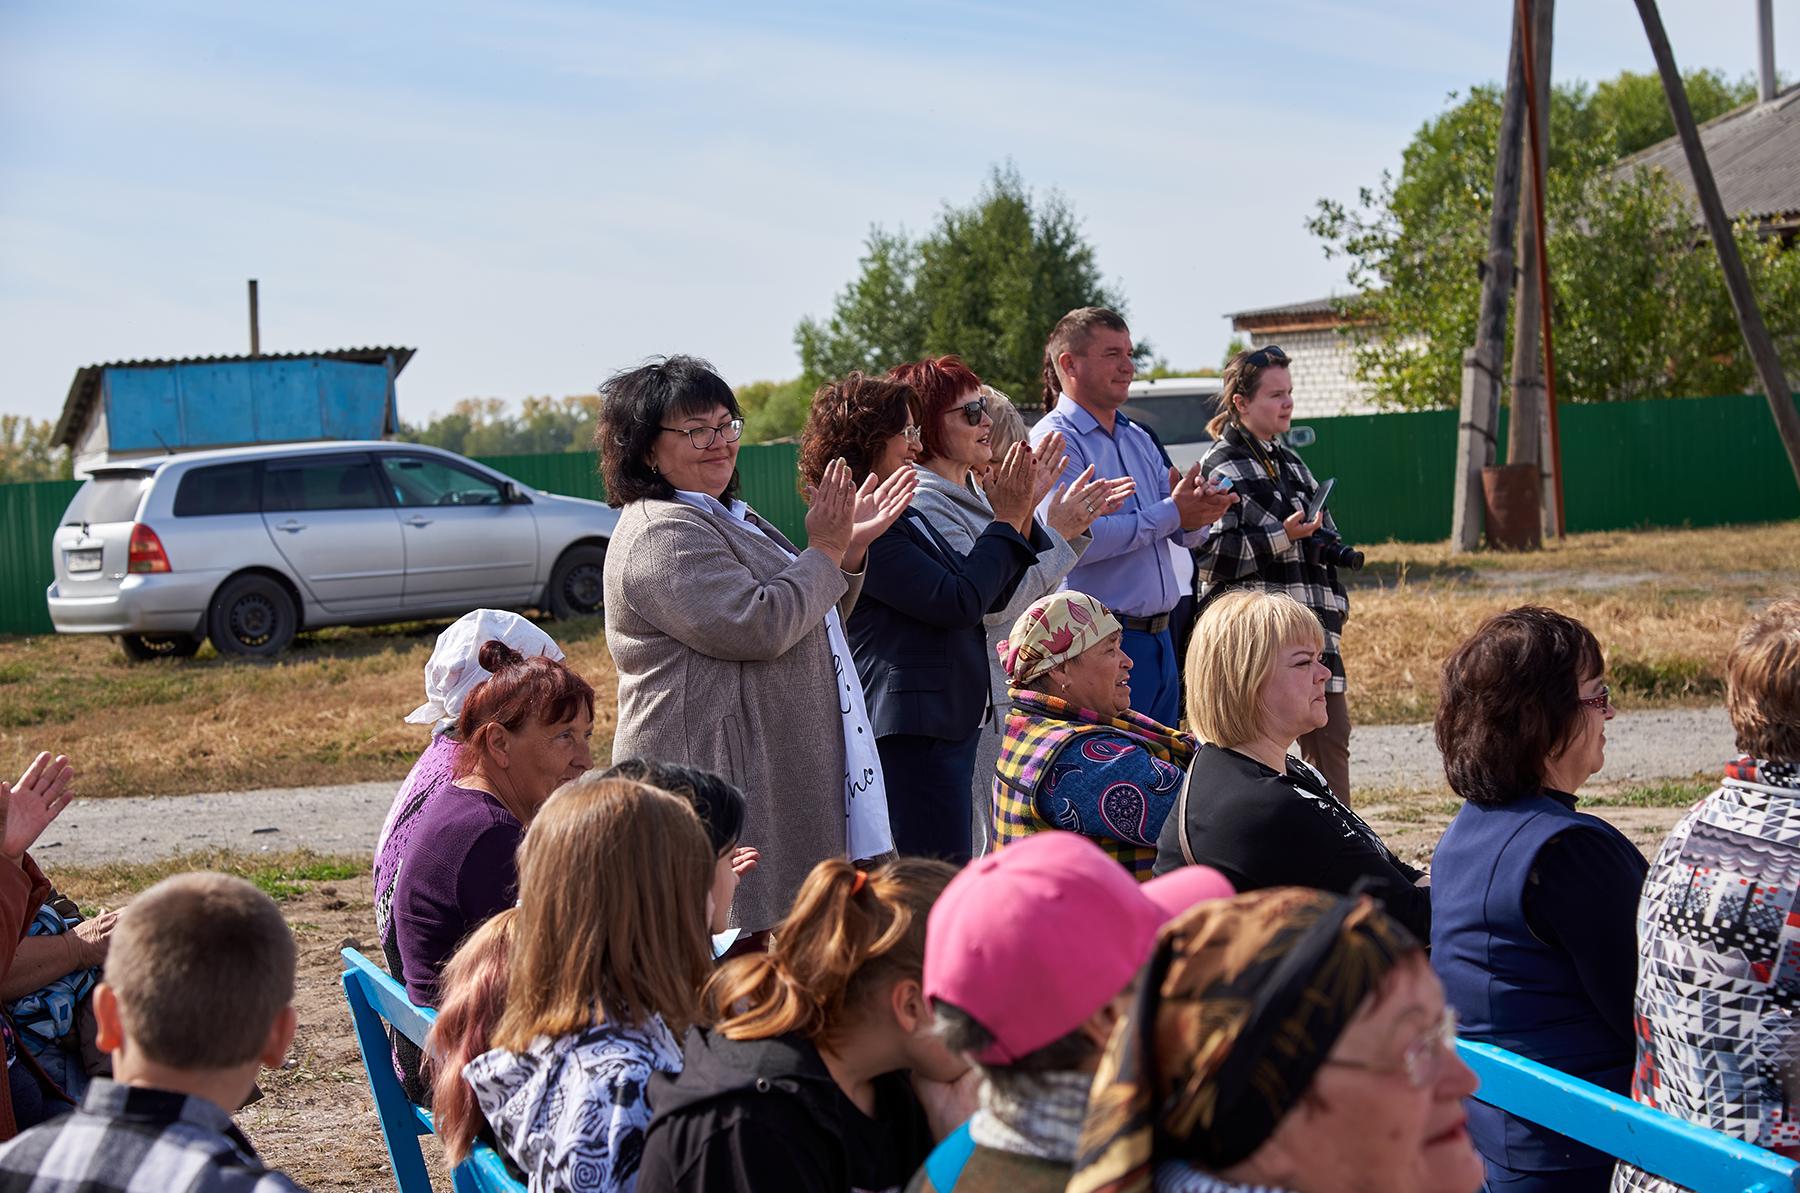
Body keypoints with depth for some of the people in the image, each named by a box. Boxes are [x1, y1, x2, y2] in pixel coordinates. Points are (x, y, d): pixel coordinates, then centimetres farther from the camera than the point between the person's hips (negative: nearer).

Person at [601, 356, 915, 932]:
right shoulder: (660, 533, -14)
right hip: (717, 774, -10)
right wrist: (824, 552, -10)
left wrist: (849, 549, 11)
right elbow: (756, 626, -24)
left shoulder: (728, 518, 20)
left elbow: (810, 624, 26)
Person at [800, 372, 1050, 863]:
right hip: (909, 733, -11)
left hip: (949, 725, 11)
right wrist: (1006, 520, -10)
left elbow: (991, 595, 20)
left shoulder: (904, 519, 17)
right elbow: (959, 601, -20)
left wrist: (1020, 514, 9)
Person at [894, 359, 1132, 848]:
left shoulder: (969, 494, 15)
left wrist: (1075, 524, 11)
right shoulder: (924, 503, -16)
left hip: (1011, 695, 10)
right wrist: (1055, 532, -14)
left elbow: (1030, 584, 22)